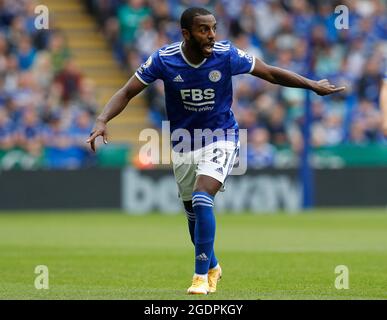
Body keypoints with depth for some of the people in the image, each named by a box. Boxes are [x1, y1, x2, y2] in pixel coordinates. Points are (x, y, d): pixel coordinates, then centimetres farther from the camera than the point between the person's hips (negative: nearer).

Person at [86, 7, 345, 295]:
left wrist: (314, 86, 0)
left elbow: (270, 73, -2)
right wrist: (102, 120, -24)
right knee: (193, 212, 11)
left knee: (202, 199, -24)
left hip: (221, 139, -3)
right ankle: (212, 267, 38)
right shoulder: (164, 59, -14)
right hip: (184, 144, 3)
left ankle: (202, 277, -16)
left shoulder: (227, 55, -15)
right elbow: (127, 92, -8)